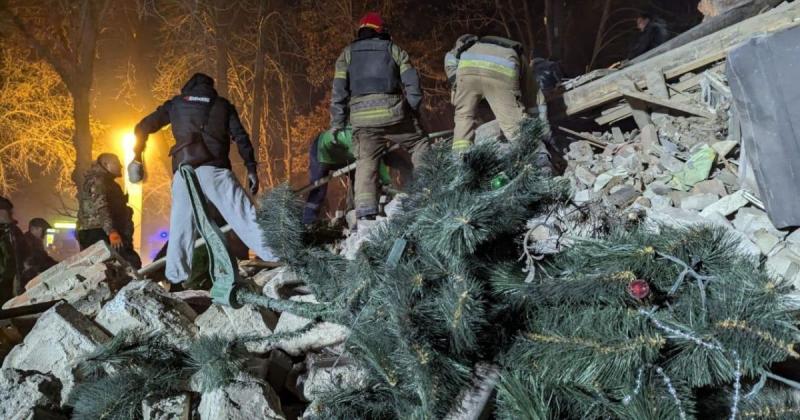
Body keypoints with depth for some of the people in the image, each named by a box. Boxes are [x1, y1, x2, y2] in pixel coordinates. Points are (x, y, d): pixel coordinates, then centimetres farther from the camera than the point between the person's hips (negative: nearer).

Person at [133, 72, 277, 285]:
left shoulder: (176, 104, 21)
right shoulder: (222, 105, 17)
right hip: (214, 169, -2)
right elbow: (240, 136, 6)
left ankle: (176, 278, 3)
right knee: (243, 215, -6)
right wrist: (251, 168, 5)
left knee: (181, 226, 7)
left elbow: (143, 127, 20)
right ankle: (277, 258, -13)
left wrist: (137, 154, 32)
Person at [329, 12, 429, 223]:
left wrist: (337, 123, 9)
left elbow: (339, 89, 8)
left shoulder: (347, 53, 18)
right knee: (420, 145, 17)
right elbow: (412, 82, 8)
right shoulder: (394, 49, 18)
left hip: (361, 116, 1)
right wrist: (414, 111, 14)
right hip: (393, 111, -1)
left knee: (366, 163, -1)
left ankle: (366, 214, -13)